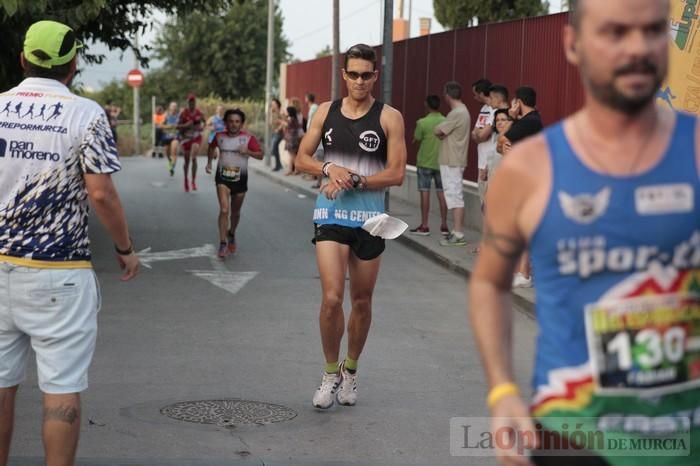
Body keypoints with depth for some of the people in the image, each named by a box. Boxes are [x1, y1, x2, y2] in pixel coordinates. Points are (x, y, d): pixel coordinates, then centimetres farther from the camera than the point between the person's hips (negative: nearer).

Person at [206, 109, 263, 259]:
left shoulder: (248, 138, -7)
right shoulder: (219, 136, -1)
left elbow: (260, 155, -7)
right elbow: (212, 147, 21)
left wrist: (248, 152, -24)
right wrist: (209, 162, 13)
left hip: (240, 178, 1)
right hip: (223, 177, -1)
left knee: (235, 212, 16)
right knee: (224, 210, -16)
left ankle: (231, 234, 45)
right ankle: (222, 244, -14)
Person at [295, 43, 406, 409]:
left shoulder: (389, 117, -4)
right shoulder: (326, 111, 5)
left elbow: (397, 174, -8)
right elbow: (302, 159, 9)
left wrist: (353, 180, -15)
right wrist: (329, 168, -10)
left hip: (369, 217, 0)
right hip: (331, 214, 0)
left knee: (362, 301, 11)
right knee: (332, 298, -12)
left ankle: (350, 370, 31)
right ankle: (331, 373, 7)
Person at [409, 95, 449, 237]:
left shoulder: (423, 122, -13)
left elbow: (416, 139, -4)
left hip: (425, 162, -3)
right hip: (442, 162, 3)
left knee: (425, 192, 2)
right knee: (442, 193, 8)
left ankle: (424, 226, 3)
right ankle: (444, 225, 10)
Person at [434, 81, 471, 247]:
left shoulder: (456, 113, -18)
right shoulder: (463, 111, 15)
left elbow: (437, 131, -18)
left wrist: (440, 132, 2)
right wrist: (443, 134, -3)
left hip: (451, 162, -10)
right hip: (455, 160, 10)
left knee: (455, 196, -10)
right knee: (456, 196, 13)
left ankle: (458, 235, -10)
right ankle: (457, 231, 18)